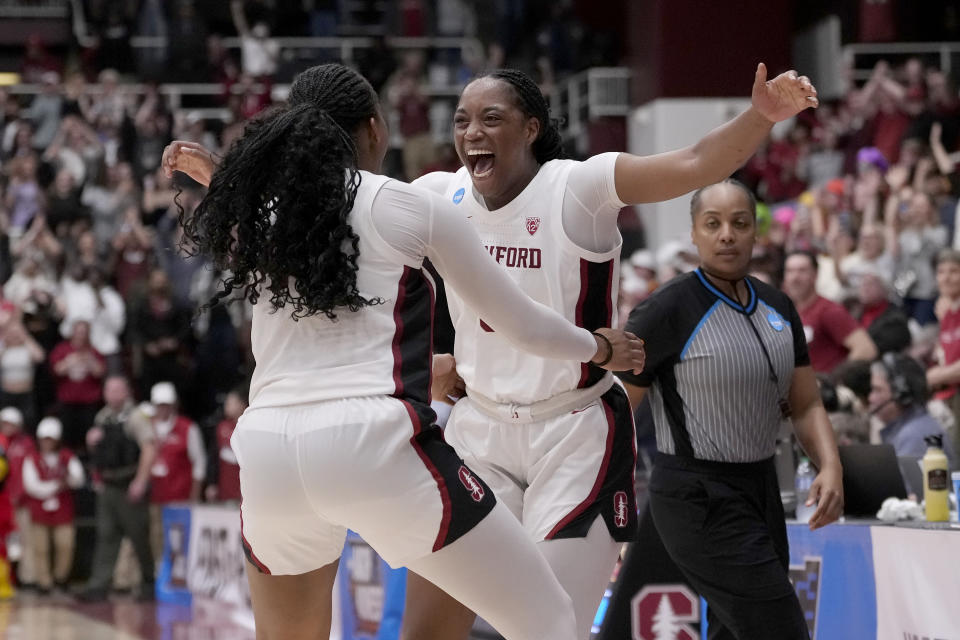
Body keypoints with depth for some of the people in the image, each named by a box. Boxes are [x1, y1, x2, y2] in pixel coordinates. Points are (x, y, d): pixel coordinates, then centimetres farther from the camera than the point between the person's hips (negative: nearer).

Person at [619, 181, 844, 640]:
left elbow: (806, 405, 13)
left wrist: (830, 467, -5)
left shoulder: (778, 308, 8)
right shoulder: (666, 311, -12)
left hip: (762, 491, 8)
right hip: (699, 500, -8)